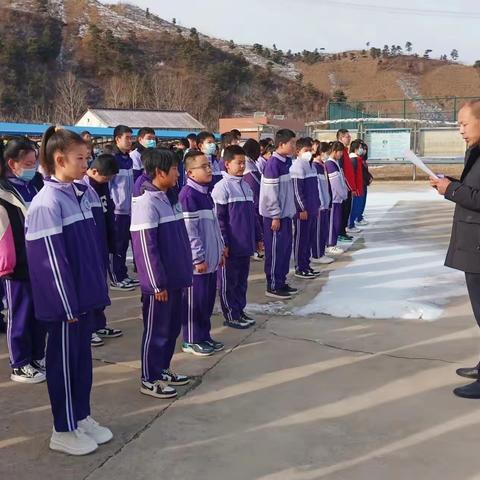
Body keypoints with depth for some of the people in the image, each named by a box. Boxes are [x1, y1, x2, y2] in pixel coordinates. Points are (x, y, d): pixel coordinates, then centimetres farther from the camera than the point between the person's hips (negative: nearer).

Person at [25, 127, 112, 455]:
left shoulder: (80, 193, 8)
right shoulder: (47, 202, -17)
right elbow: (51, 259, -18)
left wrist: (96, 291, 14)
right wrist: (67, 305, -16)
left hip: (85, 296, 8)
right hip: (64, 300, -8)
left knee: (83, 357, 17)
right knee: (64, 360, 5)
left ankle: (82, 418, 31)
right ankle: (64, 431, 19)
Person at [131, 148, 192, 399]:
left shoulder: (170, 198, 8)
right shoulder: (146, 203, -18)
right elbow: (146, 248, -20)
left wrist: (185, 271, 16)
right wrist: (157, 284, -18)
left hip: (176, 278, 9)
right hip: (160, 282, -8)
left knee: (173, 327, 18)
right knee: (156, 330, 4)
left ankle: (162, 369, 34)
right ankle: (149, 380, 18)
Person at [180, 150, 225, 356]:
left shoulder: (205, 193, 13)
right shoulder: (188, 195, -16)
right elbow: (189, 230, -19)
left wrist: (219, 251, 19)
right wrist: (198, 258, -18)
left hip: (210, 258, 9)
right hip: (197, 261, -9)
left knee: (208, 299, 15)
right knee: (195, 301, 2)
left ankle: (204, 336, 27)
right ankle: (191, 340, 13)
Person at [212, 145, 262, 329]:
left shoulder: (246, 186, 13)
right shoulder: (222, 187, -10)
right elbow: (218, 219, -12)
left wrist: (258, 238, 18)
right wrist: (223, 243, -15)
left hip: (246, 244, 7)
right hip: (231, 246, -7)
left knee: (242, 279, 15)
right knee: (229, 281, 4)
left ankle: (240, 310, 26)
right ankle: (231, 316, 12)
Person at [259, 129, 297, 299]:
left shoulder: (286, 162, 10)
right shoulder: (273, 163, -17)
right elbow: (270, 192, -18)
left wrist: (290, 211, 17)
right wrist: (275, 216, -17)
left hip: (285, 213, 9)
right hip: (275, 215, -9)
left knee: (285, 248, 13)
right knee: (275, 250, -1)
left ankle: (281, 282, 24)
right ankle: (272, 286, 9)